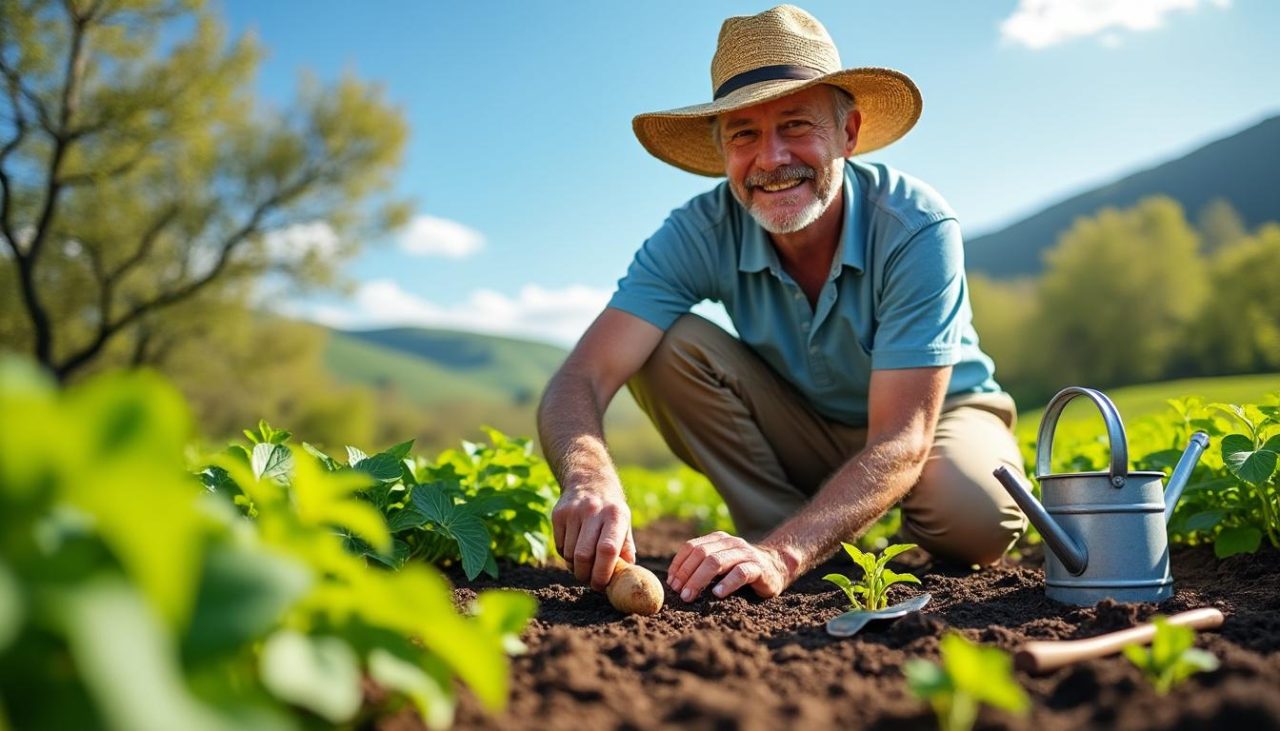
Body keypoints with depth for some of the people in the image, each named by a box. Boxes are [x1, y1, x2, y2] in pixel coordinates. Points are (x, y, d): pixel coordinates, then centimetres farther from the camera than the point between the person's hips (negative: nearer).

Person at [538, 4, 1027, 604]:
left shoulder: (918, 229, -29)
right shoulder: (701, 233, -23)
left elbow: (902, 439, -34)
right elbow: (580, 379, -31)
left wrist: (782, 553, -49)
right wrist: (588, 478, -54)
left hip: (938, 415, -2)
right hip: (802, 431, 2)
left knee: (975, 516, -34)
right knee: (668, 350, -23)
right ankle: (828, 554, -12)